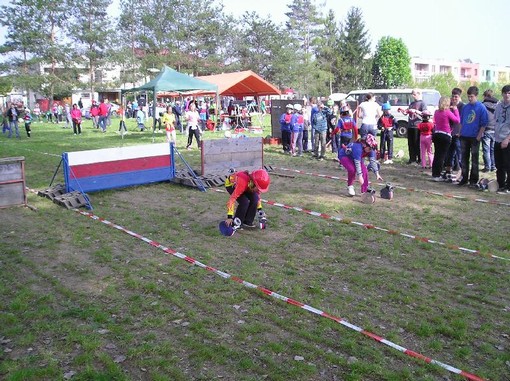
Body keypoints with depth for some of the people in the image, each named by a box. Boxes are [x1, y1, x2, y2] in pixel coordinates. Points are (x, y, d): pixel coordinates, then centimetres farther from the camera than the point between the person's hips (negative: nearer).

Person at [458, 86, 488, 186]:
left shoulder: (481, 107, -8)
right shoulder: (465, 107, 8)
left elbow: (484, 123, -8)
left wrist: (479, 135, -13)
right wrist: (460, 132, 10)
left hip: (474, 137, -5)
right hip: (464, 136, 5)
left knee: (474, 159, 3)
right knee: (464, 158, 10)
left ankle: (473, 180, 10)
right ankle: (464, 178, 18)